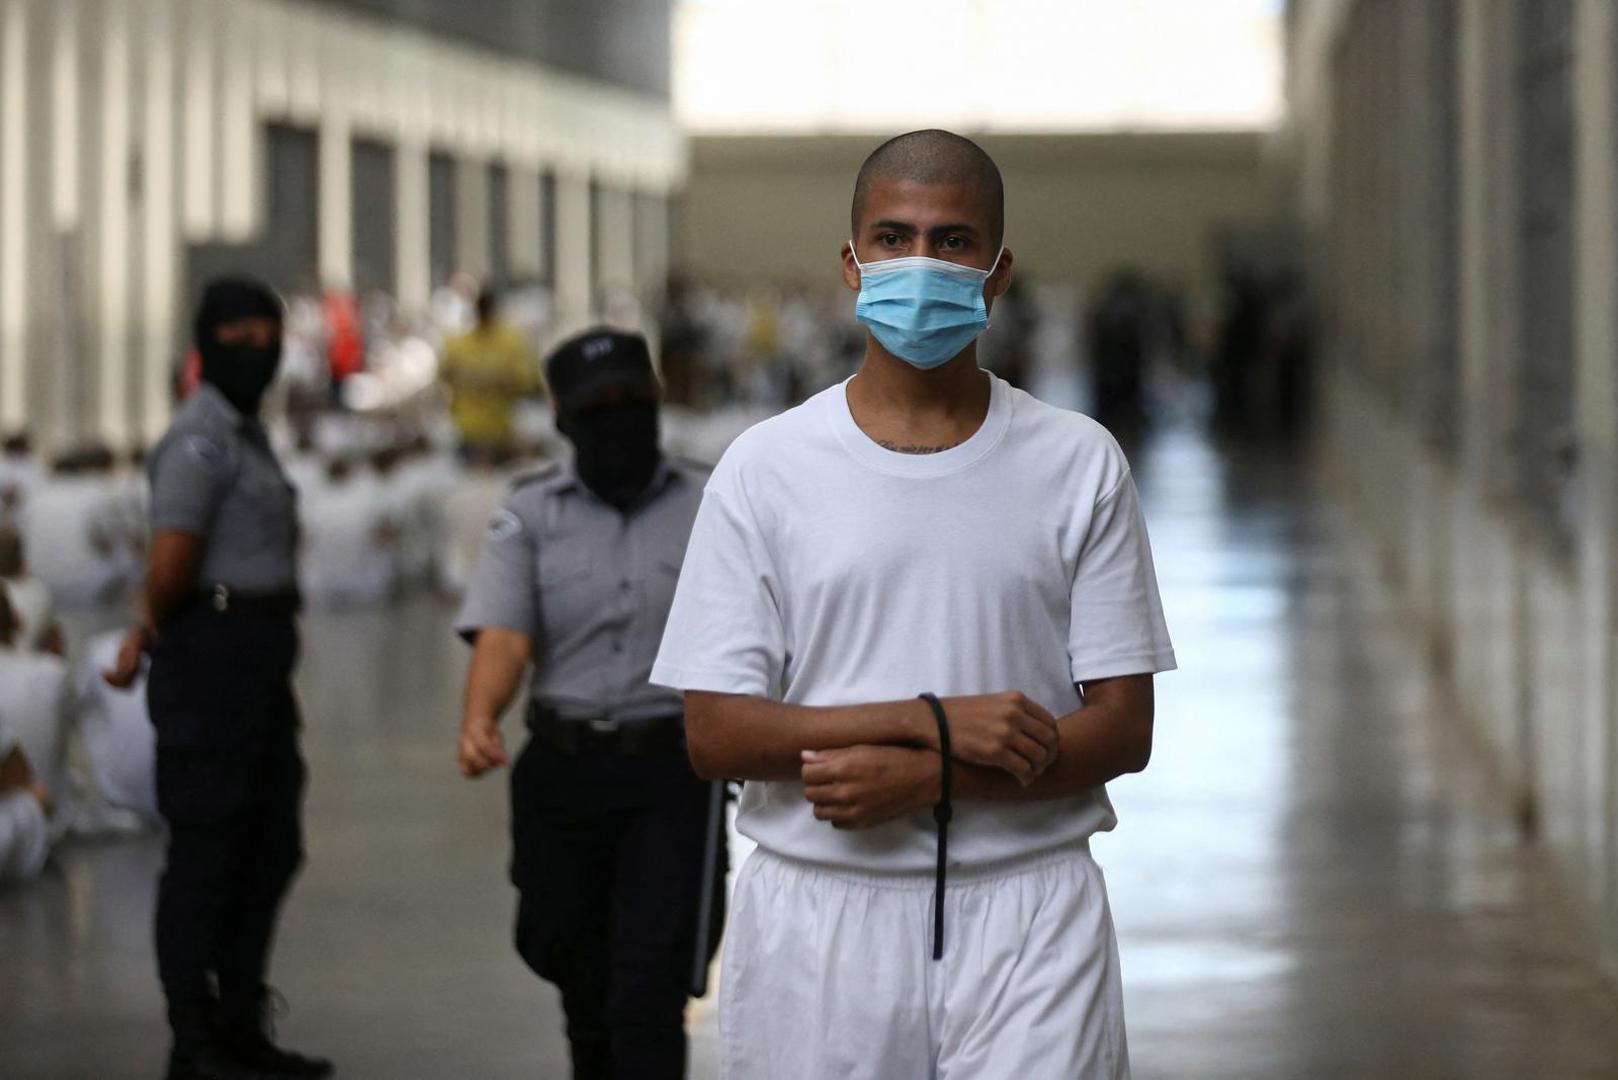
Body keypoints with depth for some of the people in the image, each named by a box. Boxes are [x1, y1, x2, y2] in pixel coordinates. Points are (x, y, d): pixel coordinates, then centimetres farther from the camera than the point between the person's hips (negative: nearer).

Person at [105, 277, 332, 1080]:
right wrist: (158, 632, -4)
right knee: (206, 851, -3)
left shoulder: (243, 433, 18)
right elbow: (170, 567, -21)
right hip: (213, 657, -10)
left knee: (273, 845, 14)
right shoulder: (201, 440, -14)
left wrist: (148, 634, 9)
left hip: (260, 661, 10)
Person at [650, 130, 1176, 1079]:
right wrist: (932, 719, -15)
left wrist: (926, 776, -14)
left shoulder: (1078, 464, 4)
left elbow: (1123, 729, 0)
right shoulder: (767, 469, 2)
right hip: (819, 915, 0)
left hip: (1026, 907, 0)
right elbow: (714, 733, -4)